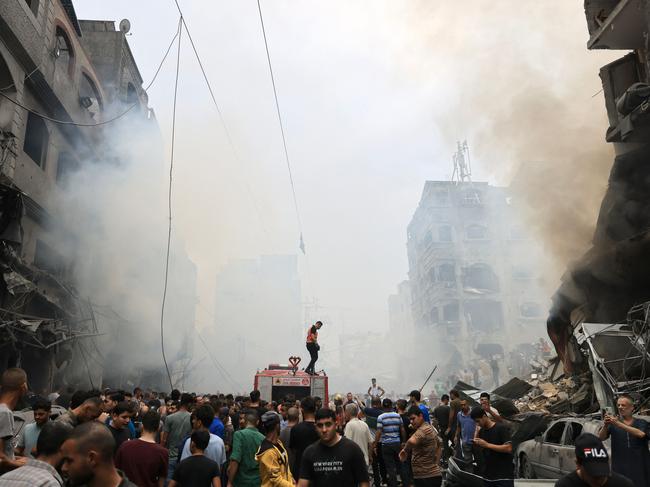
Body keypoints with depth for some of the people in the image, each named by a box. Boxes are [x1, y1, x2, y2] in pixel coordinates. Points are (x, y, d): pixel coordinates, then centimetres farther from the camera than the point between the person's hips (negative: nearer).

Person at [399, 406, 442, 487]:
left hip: (427, 478, -10)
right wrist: (436, 464, 21)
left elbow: (411, 441, -41)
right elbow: (439, 446, 28)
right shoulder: (429, 428, 14)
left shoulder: (423, 430, -20)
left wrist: (405, 451, -21)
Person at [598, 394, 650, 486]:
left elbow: (641, 434, -15)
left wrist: (619, 424, -26)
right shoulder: (613, 423, 7)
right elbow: (601, 438, -5)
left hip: (640, 467, 0)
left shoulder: (642, 423, 6)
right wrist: (605, 425, -26)